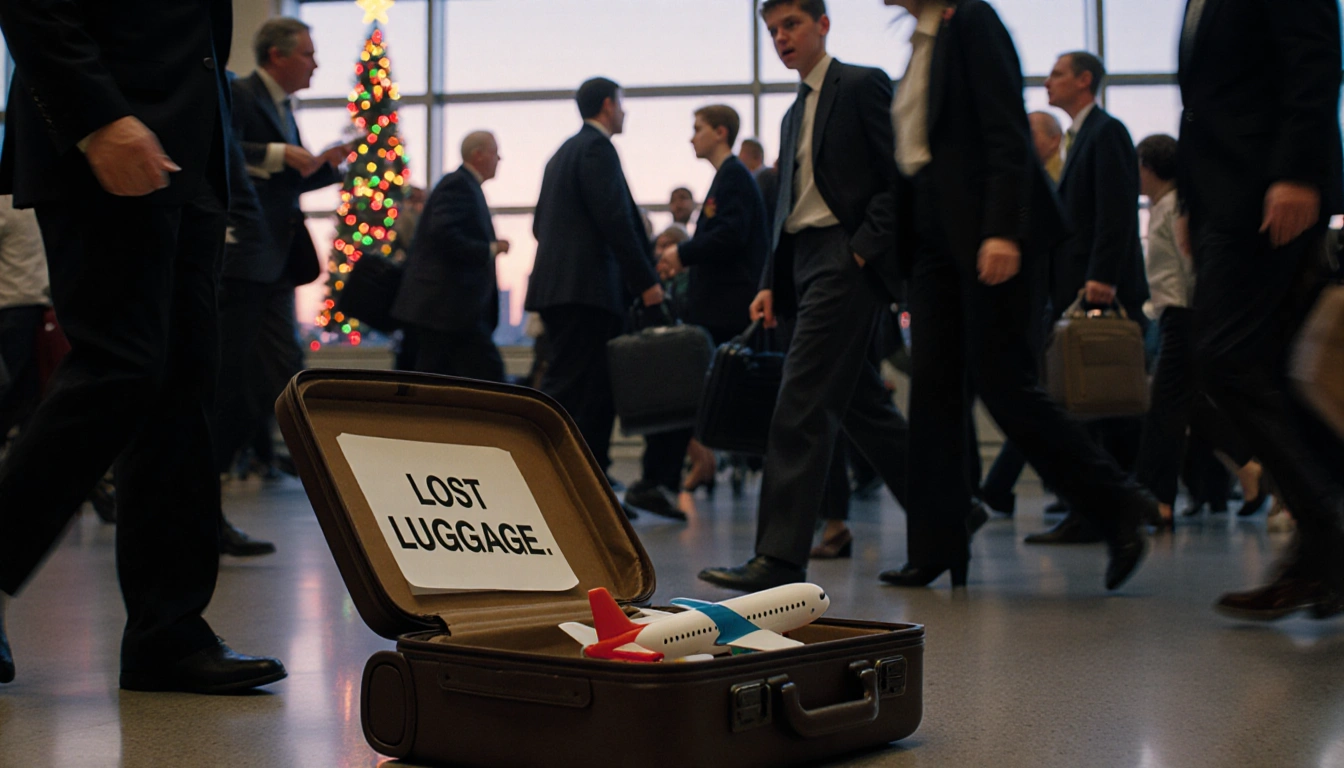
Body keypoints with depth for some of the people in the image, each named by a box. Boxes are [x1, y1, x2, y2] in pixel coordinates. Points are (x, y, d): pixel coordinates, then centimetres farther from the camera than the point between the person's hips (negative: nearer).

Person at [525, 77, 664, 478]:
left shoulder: (563, 152, 22)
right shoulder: (597, 148, -7)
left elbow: (541, 222, 24)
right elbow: (615, 220, -16)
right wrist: (646, 280, -13)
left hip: (559, 285, 10)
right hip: (585, 288, -10)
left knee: (596, 388, 10)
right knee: (568, 387, -10)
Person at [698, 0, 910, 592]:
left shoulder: (864, 86, -2)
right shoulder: (794, 114, 23)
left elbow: (901, 179, -9)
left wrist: (864, 249, -16)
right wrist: (771, 283, 13)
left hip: (845, 260, -9)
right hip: (806, 265, 9)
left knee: (801, 409, -14)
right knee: (862, 407, 11)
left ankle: (780, 558, -14)